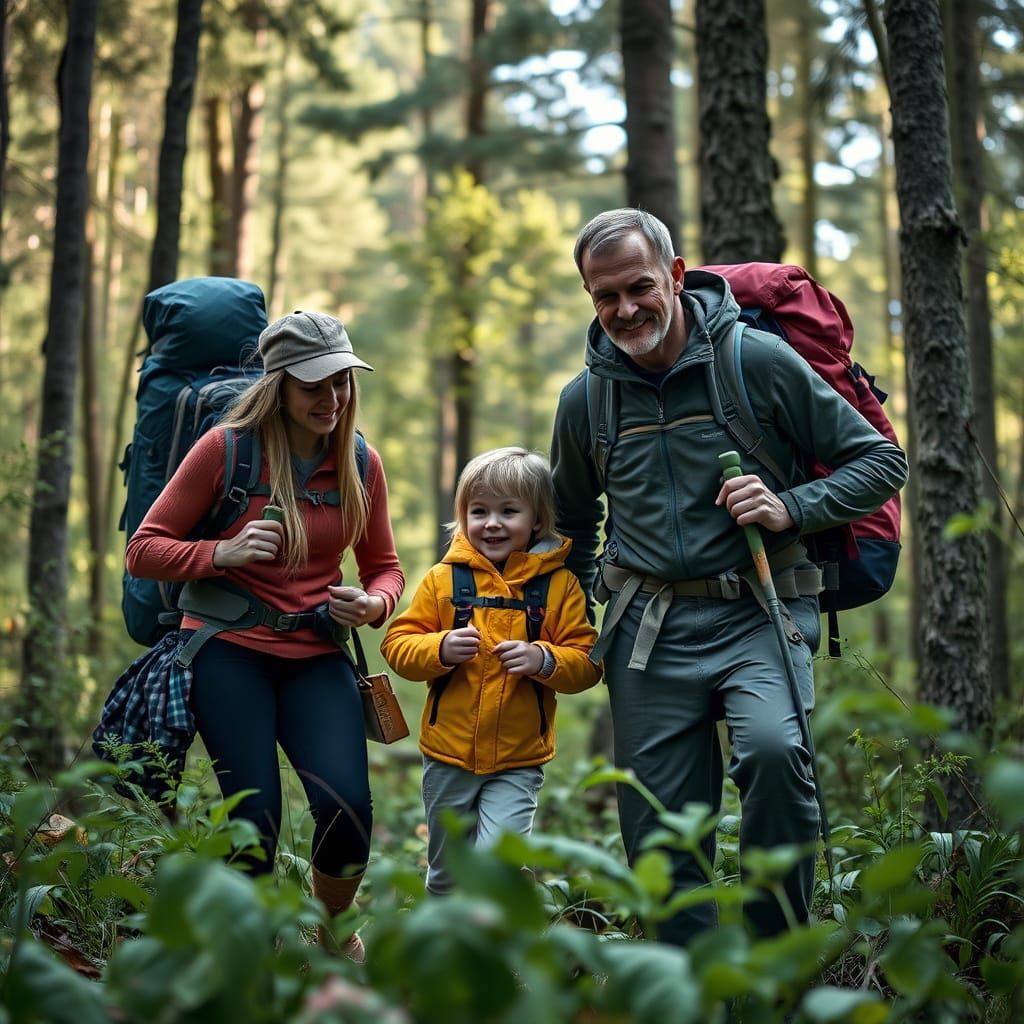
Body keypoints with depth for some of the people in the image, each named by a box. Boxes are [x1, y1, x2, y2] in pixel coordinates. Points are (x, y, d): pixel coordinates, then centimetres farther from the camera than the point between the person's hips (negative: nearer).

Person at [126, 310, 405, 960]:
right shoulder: (226, 448, -7)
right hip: (230, 650, -2)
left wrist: (375, 603, -8)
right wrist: (221, 554, -20)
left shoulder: (361, 464, 3)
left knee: (347, 806, -16)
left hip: (317, 656, 3)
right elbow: (144, 551, -3)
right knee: (255, 820, -11)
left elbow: (384, 565, 15)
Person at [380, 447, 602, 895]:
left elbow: (587, 661, -6)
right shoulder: (443, 578, -1)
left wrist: (544, 660, -24)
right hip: (447, 756, 2)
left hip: (518, 761, -2)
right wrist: (441, 649, -21)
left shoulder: (560, 584, -4)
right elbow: (397, 645, -2)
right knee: (446, 870, 19)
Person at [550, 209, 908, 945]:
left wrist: (791, 509, -14)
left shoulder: (758, 361, -3)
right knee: (660, 846, 1)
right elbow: (575, 522, 27)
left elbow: (882, 461, 2)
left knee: (773, 749, -31)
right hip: (648, 631, 4)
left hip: (757, 614, -3)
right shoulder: (586, 399, 8)